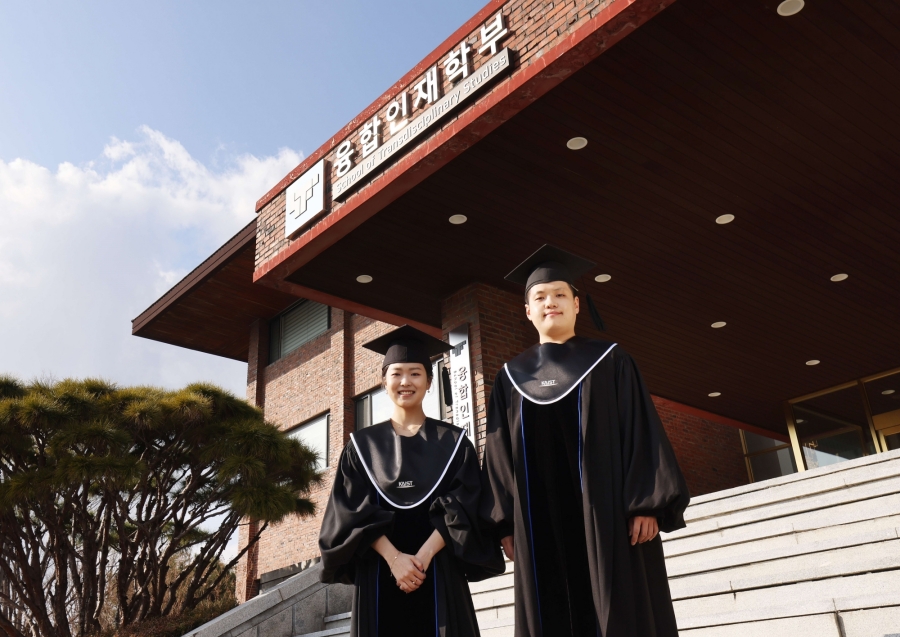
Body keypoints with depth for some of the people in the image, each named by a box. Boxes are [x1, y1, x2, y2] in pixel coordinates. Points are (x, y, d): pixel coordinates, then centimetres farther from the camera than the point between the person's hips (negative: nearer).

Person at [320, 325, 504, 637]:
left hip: (439, 575, 0)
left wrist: (423, 556, -17)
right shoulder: (362, 445, 8)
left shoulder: (454, 443, 7)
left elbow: (464, 507, -3)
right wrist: (394, 557, -16)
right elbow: (353, 510, -2)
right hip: (379, 576, 1)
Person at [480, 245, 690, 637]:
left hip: (606, 514, -2)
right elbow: (499, 456, 10)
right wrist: (506, 522, 1)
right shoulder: (512, 378, 14)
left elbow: (642, 433, 0)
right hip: (541, 524, 2)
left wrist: (647, 505, -10)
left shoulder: (609, 361, 8)